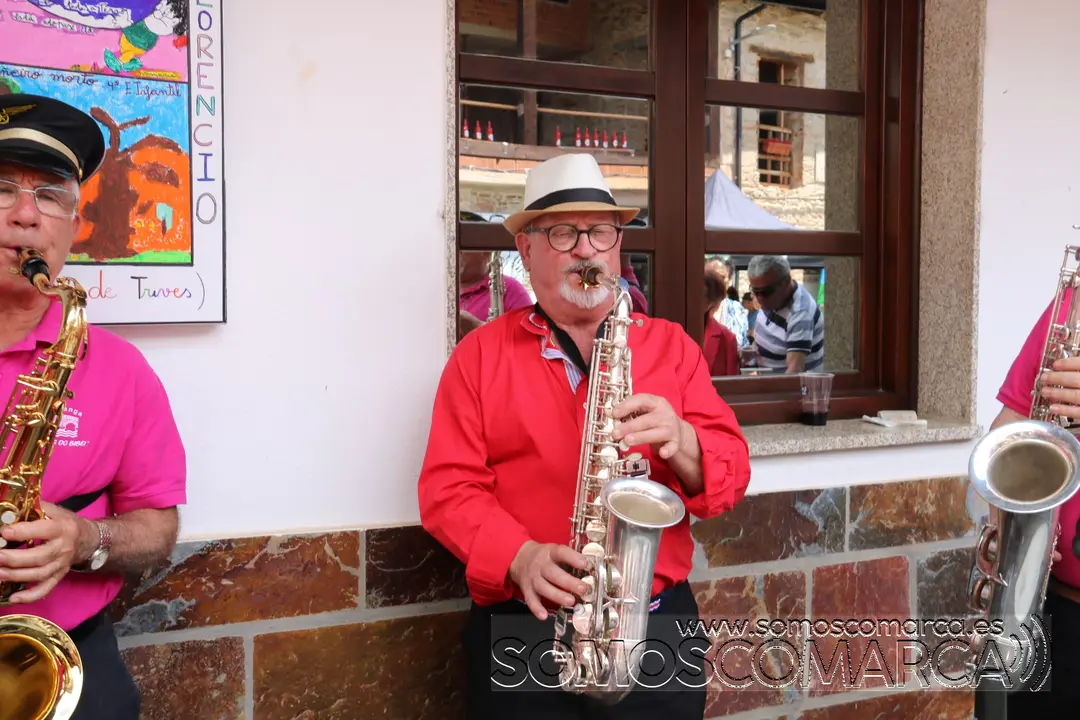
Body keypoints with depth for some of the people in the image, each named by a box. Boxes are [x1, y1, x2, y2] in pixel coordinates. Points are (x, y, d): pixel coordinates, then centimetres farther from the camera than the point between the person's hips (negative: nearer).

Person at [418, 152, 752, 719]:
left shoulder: (670, 345, 6)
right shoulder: (479, 354, 2)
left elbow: (732, 474, 1)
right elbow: (447, 487, -4)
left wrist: (680, 443, -20)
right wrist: (519, 558, -20)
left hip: (657, 624, 2)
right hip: (521, 630, -1)